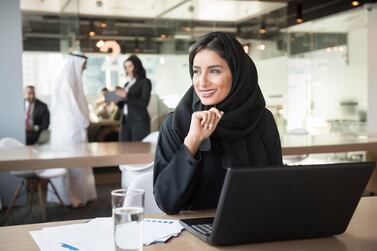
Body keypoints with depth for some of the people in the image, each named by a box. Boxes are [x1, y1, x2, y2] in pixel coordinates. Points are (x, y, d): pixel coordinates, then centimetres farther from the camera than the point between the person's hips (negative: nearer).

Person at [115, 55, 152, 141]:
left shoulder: (145, 82, 2)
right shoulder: (127, 84, 19)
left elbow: (144, 103, -9)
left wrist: (127, 96, -16)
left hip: (139, 121, -6)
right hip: (125, 120, 6)